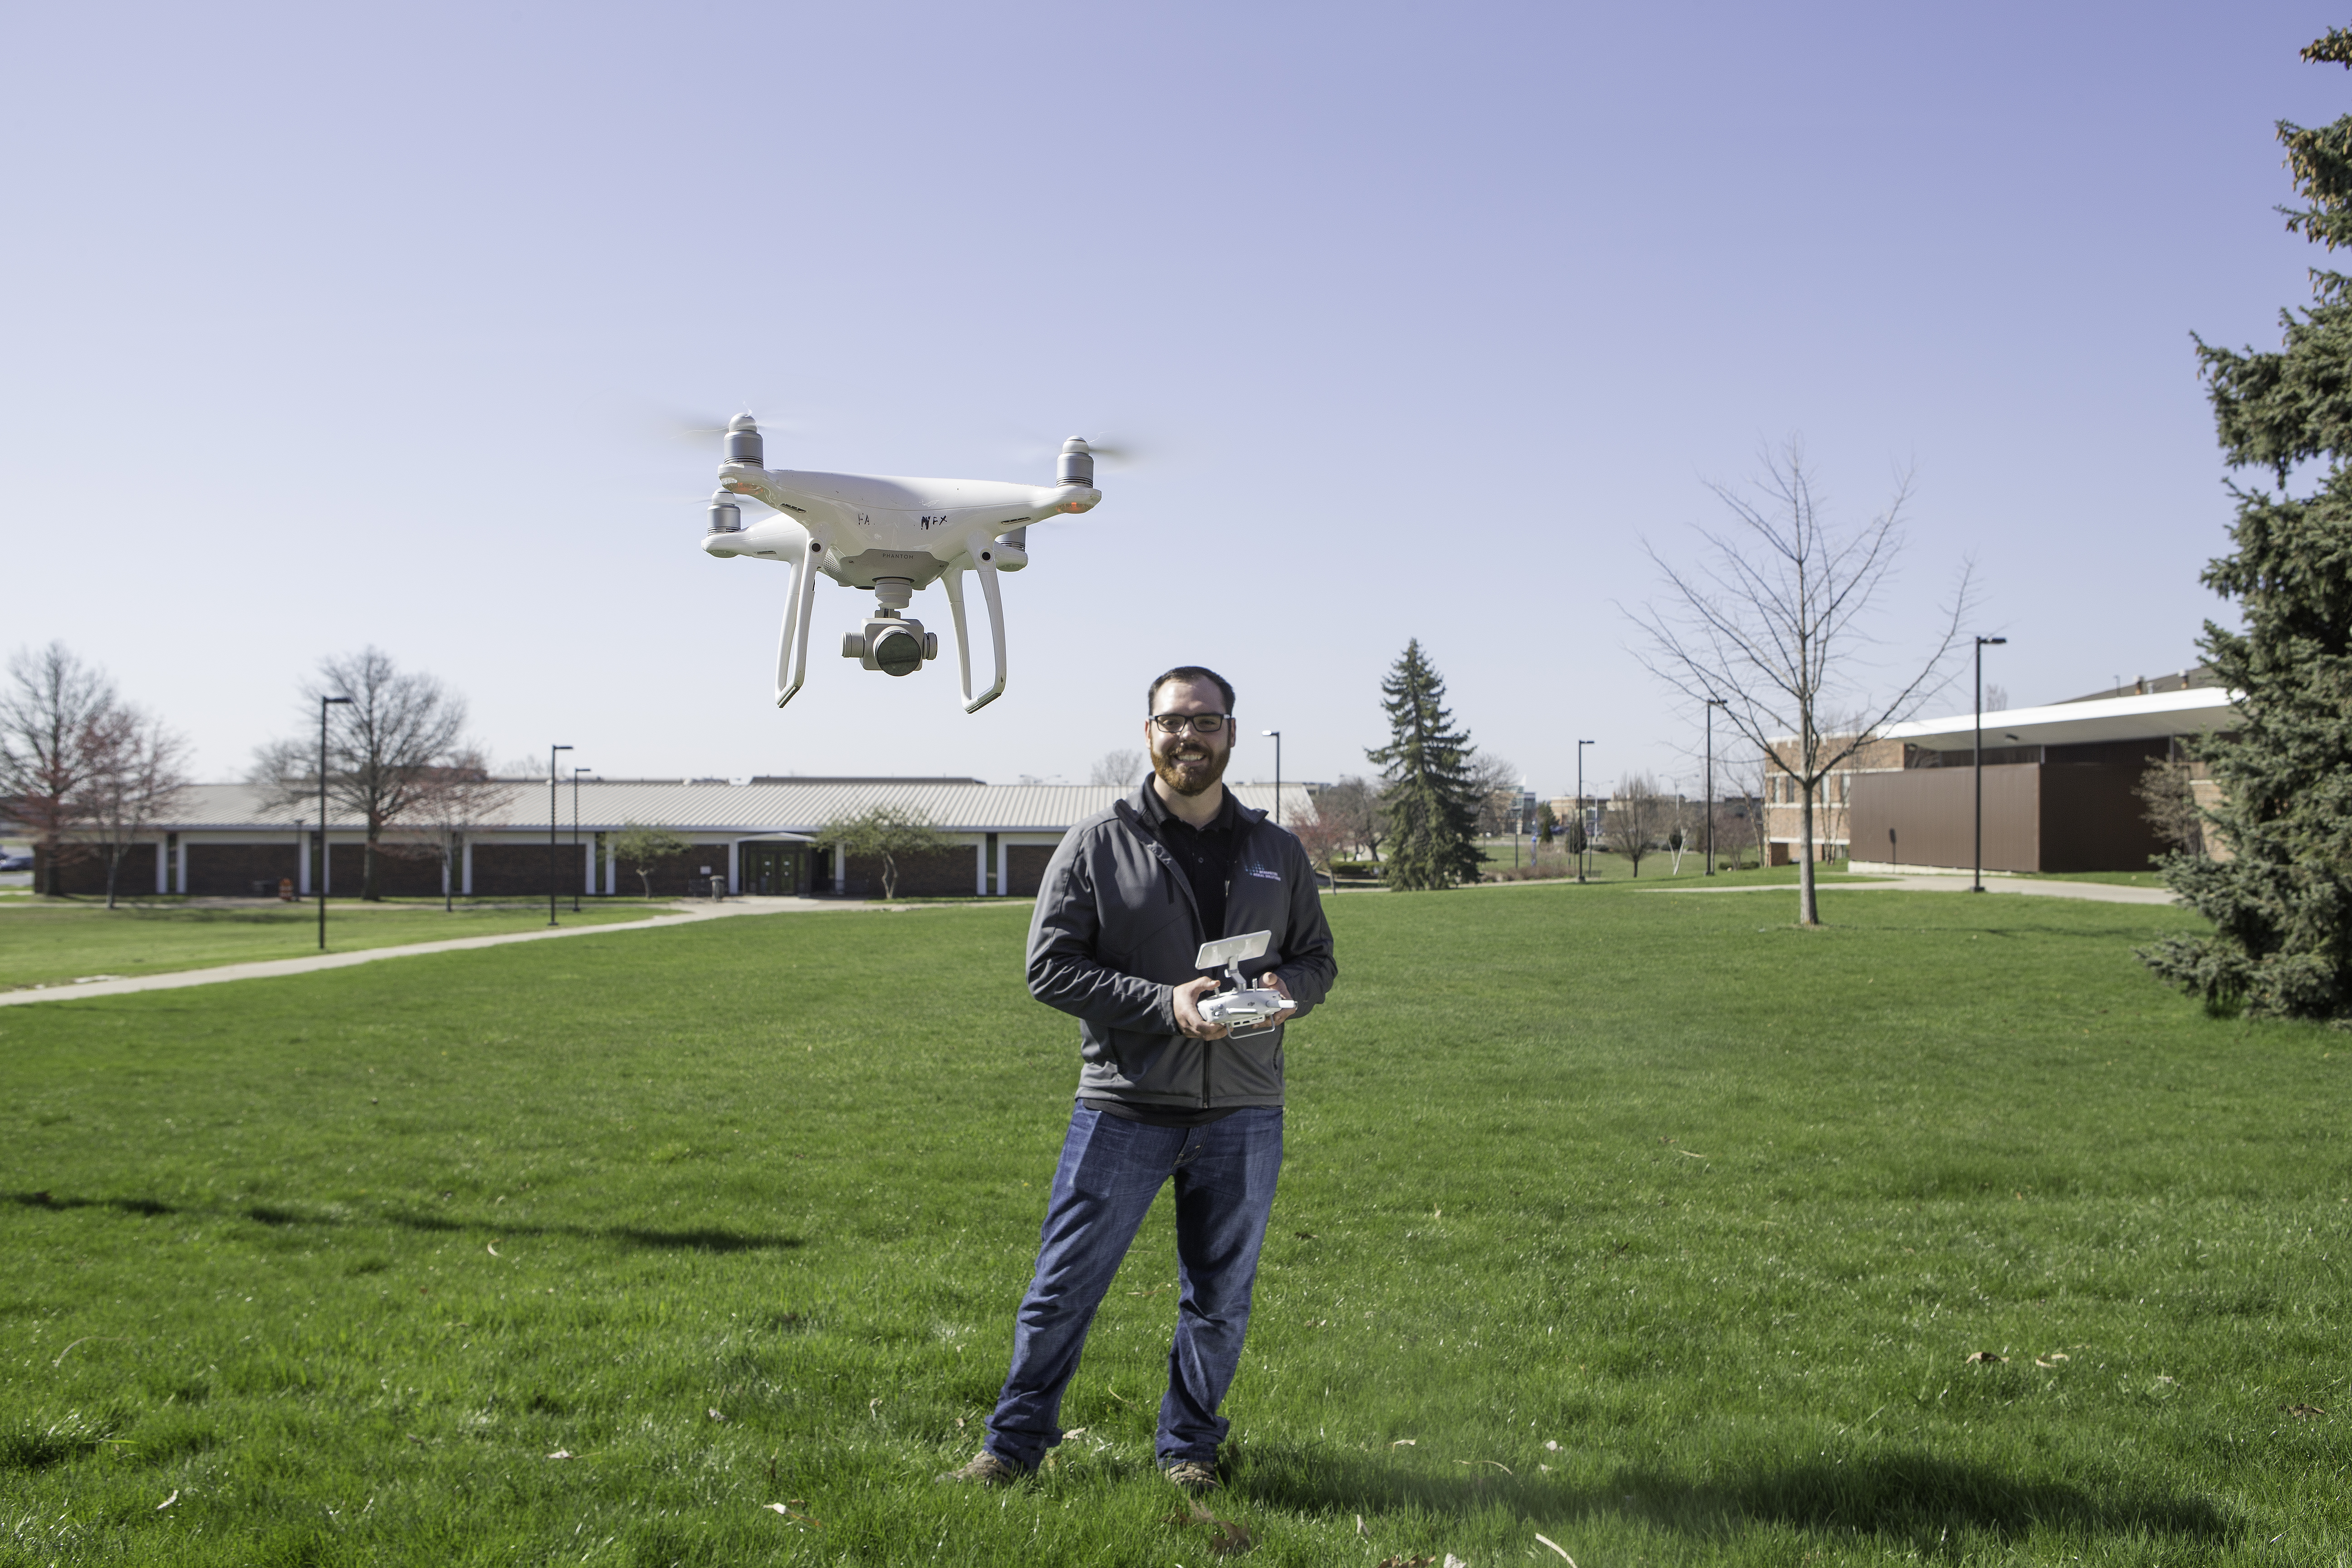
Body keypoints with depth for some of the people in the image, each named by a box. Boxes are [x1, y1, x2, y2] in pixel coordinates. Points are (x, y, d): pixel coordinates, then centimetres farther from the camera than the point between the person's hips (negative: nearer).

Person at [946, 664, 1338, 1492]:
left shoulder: (1278, 853, 9)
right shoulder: (1097, 845, -2)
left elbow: (1318, 958, 16)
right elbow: (1049, 966, -6)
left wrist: (1284, 987, -9)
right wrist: (1164, 1003, -17)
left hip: (1242, 1114, 3)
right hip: (1123, 1110, -3)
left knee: (1220, 1302, 12)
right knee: (1063, 1287, 3)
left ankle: (1189, 1450, 31)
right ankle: (1014, 1444, 20)